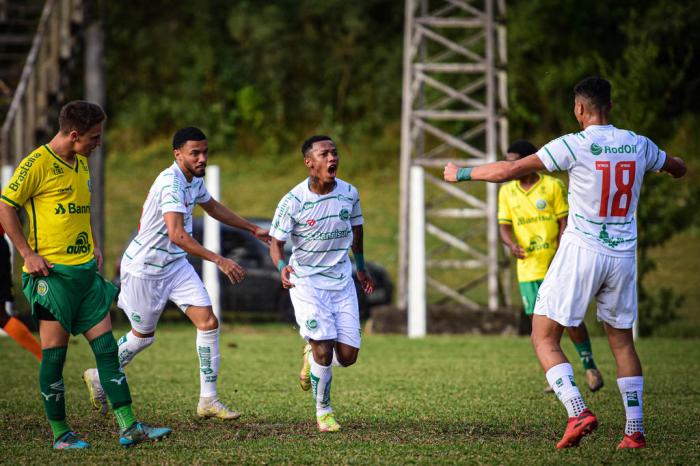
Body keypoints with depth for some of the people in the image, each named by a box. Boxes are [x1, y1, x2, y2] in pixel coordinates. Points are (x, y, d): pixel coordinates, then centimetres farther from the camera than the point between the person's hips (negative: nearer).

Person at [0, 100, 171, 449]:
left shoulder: (81, 163, 13)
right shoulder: (38, 164, -12)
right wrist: (28, 253, -13)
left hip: (85, 269, 8)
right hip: (51, 272, -8)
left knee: (106, 346, 2)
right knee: (55, 351, -2)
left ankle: (129, 427, 1)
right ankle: (60, 434, 6)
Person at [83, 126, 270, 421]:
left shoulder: (194, 179, 2)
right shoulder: (171, 183, -29)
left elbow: (212, 207, 24)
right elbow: (176, 234, -40)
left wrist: (252, 228, 27)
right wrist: (218, 261, -44)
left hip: (175, 265, 8)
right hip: (144, 268, -8)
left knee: (208, 322, -6)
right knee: (143, 336, 9)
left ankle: (208, 400, -2)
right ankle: (100, 377, 34)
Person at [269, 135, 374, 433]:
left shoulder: (349, 193, -3)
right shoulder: (293, 201, -14)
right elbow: (276, 243, -8)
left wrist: (361, 268, 27)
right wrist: (282, 267, -29)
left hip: (342, 282, 4)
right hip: (306, 282, -4)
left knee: (347, 356, -2)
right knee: (324, 350, -16)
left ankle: (311, 355, 33)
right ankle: (323, 412, 5)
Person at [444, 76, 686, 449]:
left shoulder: (574, 146, -12)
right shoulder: (639, 145, 3)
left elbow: (508, 171, -11)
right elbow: (678, 168, 23)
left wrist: (461, 173, 3)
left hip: (581, 251, -5)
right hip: (623, 256, 5)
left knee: (544, 337, 1)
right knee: (622, 341, 16)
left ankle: (577, 411, -17)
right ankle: (635, 429, 11)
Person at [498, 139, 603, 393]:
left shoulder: (553, 186, -4)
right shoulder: (507, 191, 7)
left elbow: (564, 222, -4)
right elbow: (504, 225, 6)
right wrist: (512, 244, -16)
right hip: (528, 268, 3)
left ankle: (589, 366, 11)